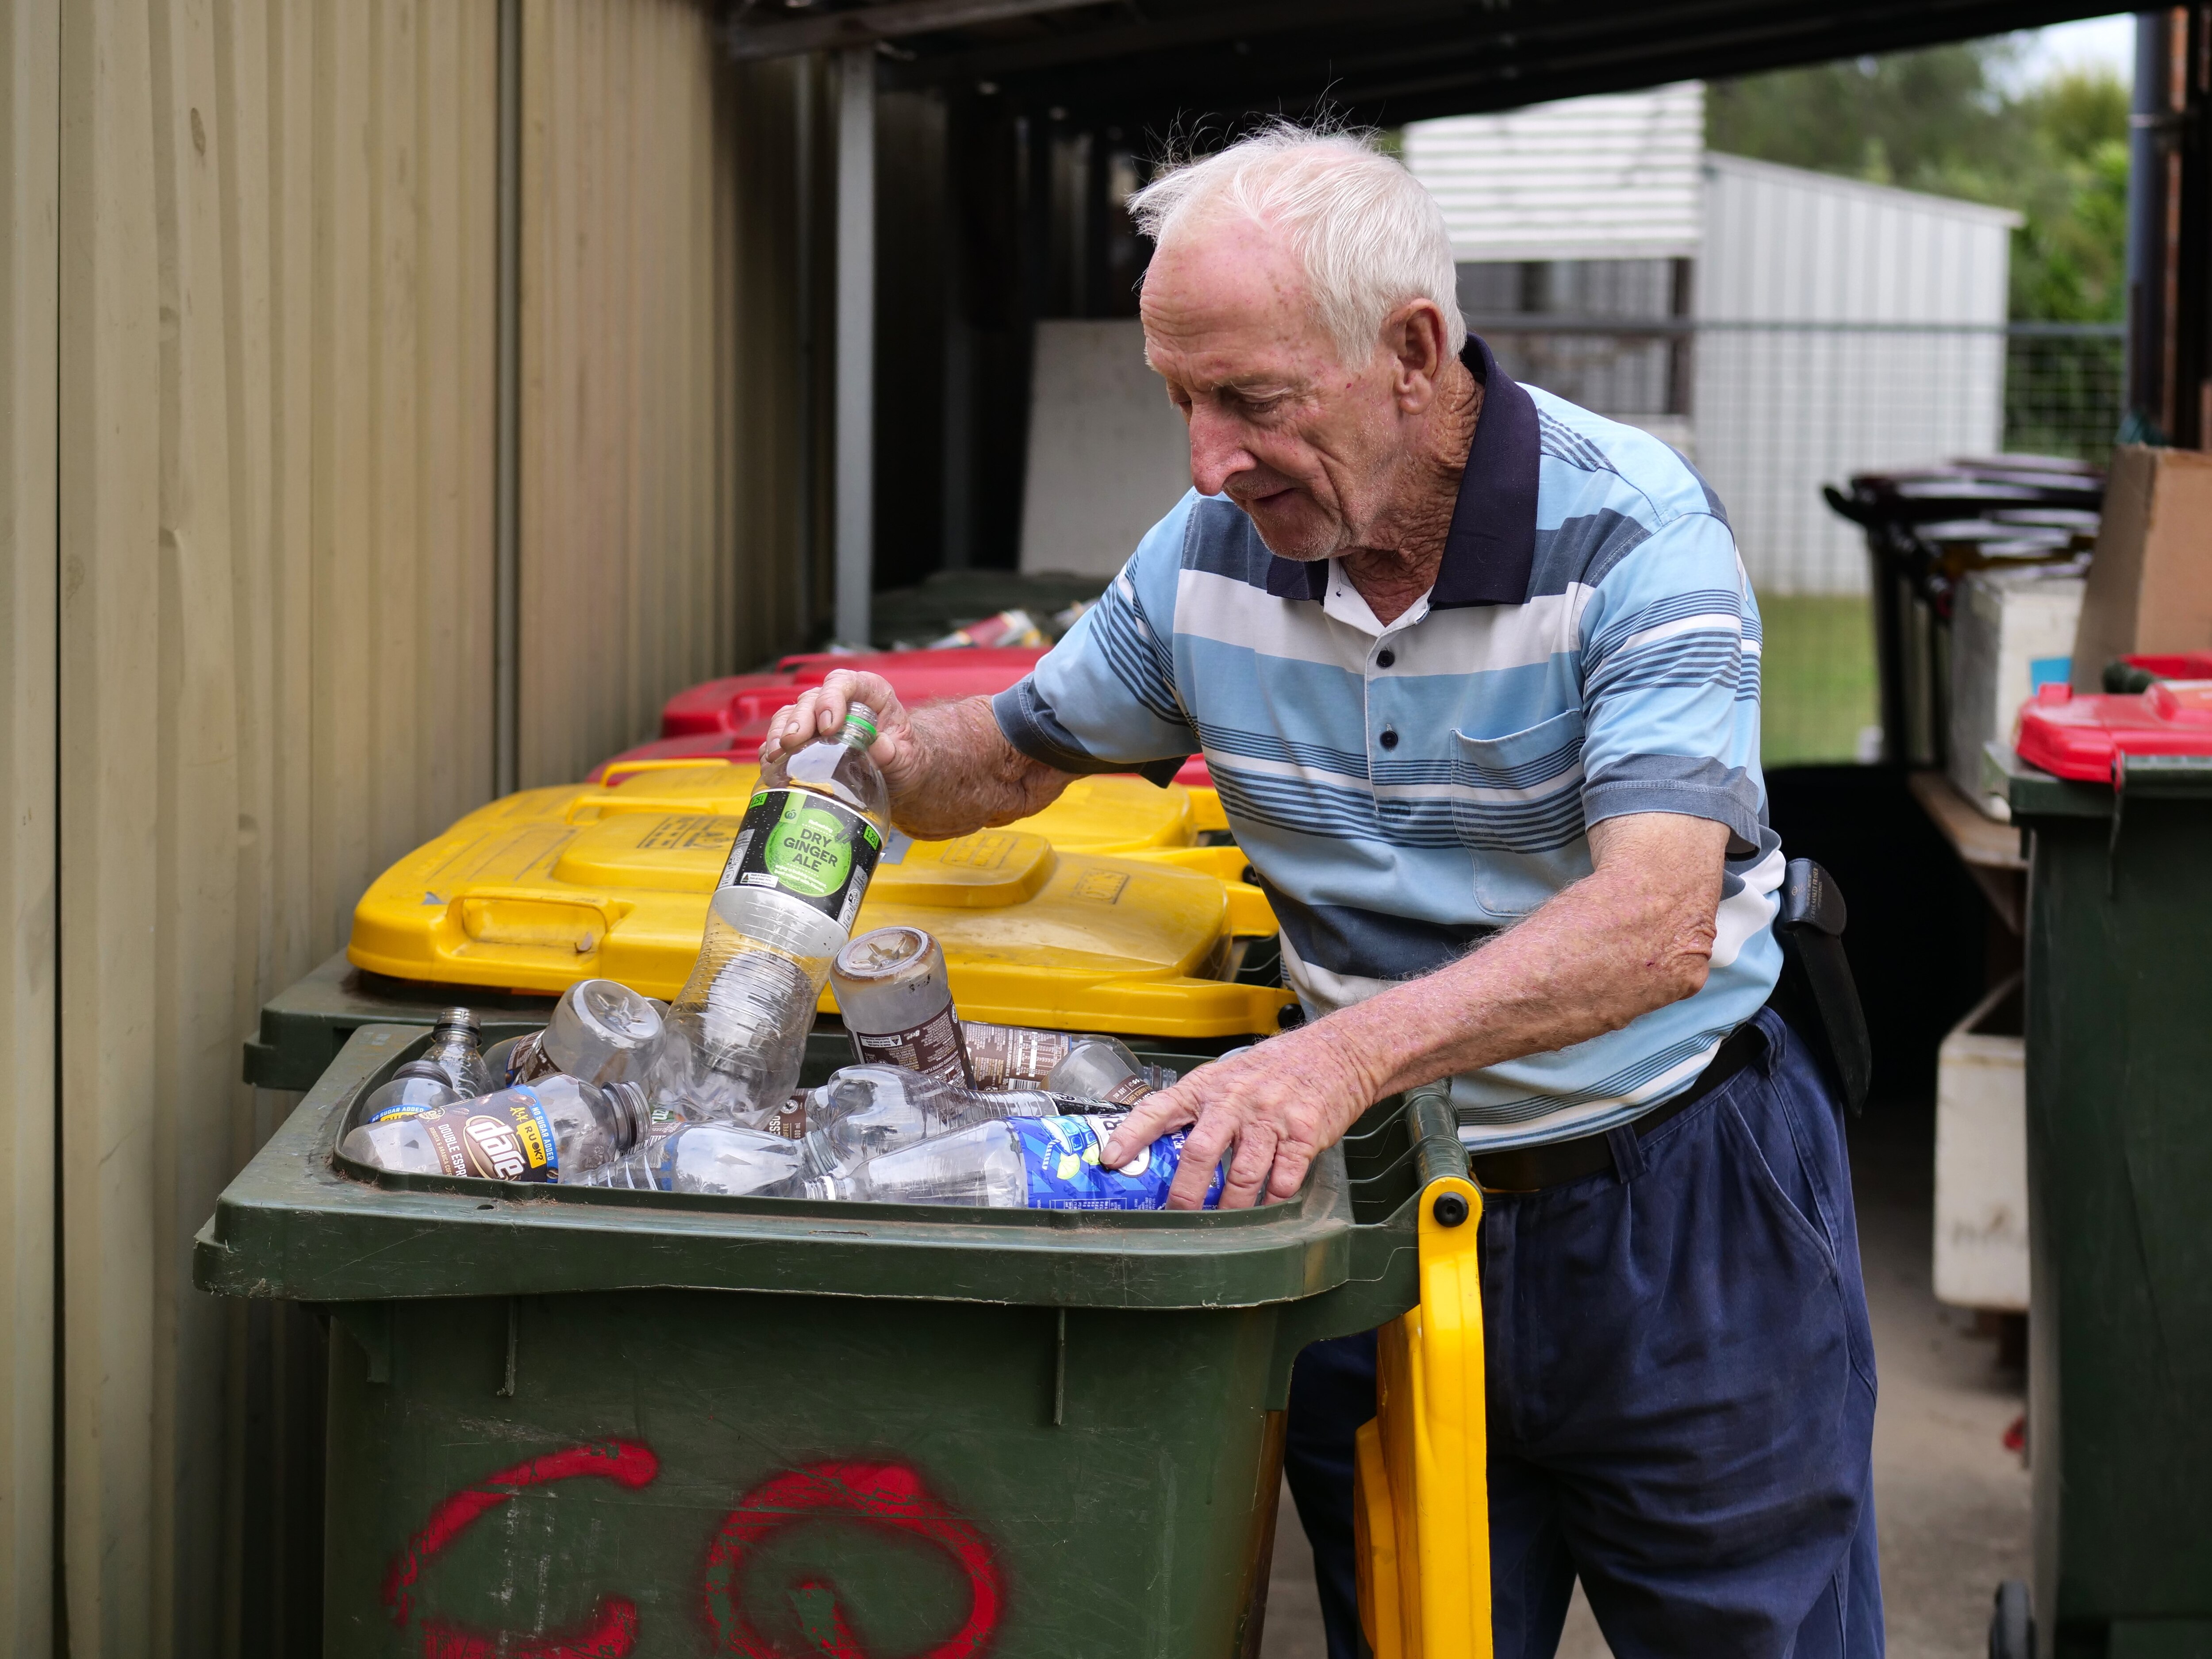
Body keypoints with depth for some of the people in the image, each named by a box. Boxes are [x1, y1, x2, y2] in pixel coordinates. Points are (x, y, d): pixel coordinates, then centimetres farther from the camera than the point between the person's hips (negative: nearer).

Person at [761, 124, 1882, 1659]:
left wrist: (1348, 1052, -47)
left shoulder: (1631, 534, -20)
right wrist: (897, 759, -11)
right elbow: (1019, 753, 14)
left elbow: (1657, 927, -32)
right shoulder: (1209, 553, -3)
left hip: (1675, 1200, -4)